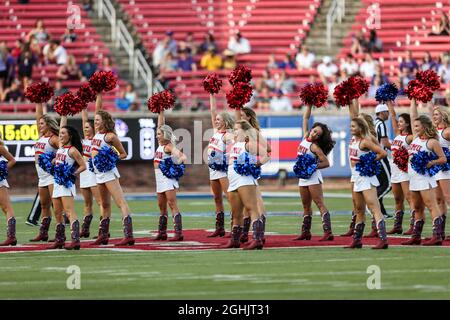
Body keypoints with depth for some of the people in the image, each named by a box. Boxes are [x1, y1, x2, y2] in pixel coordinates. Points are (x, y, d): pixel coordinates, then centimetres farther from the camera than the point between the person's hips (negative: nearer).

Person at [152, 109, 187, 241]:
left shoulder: (169, 146, -11)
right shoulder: (161, 144, 12)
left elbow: (180, 154, -27)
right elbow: (161, 126, 18)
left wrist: (180, 159, -44)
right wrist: (161, 113, 16)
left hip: (168, 177, -9)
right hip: (160, 178, 9)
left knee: (172, 204, -13)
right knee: (162, 206, 12)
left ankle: (179, 233, -18)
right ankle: (162, 233, 18)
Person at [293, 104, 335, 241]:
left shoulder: (315, 147, -13)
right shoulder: (305, 137, 7)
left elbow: (326, 163, -15)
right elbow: (306, 118, 15)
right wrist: (309, 105, 9)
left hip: (313, 176, -8)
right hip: (303, 177, 8)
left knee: (320, 204, -12)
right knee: (306, 206, 12)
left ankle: (328, 232, -18)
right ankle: (306, 232, 18)